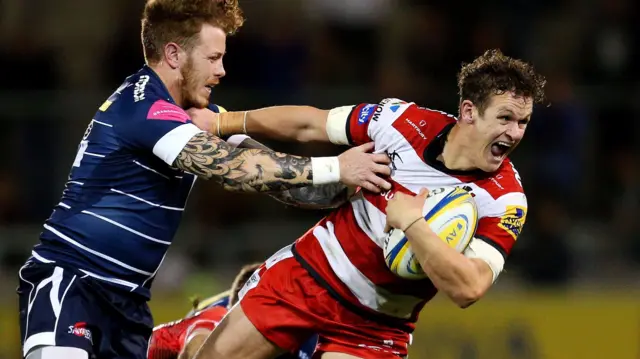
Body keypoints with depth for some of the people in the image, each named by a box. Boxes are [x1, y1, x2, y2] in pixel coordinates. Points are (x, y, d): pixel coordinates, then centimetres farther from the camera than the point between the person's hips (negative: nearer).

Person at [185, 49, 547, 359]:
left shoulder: (505, 200, -22)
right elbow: (307, 125, 1)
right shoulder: (403, 120, -14)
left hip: (375, 326, -2)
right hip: (306, 273, 3)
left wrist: (411, 222, -33)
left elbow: (468, 288, -33)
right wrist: (221, 122, 8)